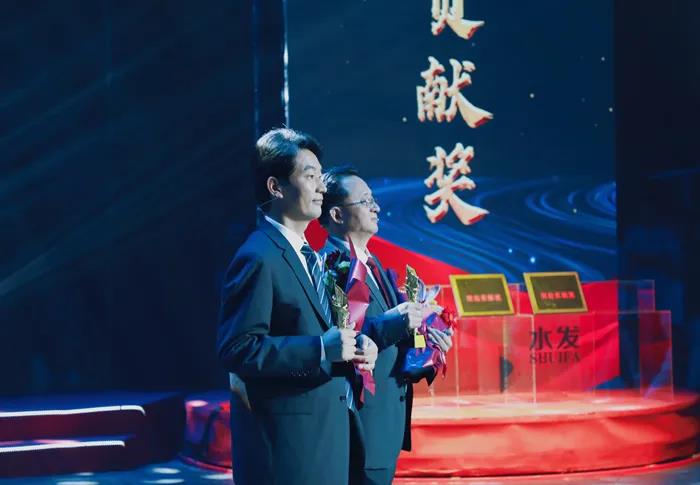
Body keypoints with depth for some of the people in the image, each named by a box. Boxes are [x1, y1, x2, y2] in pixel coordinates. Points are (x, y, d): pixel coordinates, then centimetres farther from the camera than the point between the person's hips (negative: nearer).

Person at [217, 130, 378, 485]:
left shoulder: (309, 256, 15)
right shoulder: (258, 258, -15)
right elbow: (236, 349, -22)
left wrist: (355, 347, 2)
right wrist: (322, 349, -22)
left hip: (325, 429, 9)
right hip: (284, 438, -9)